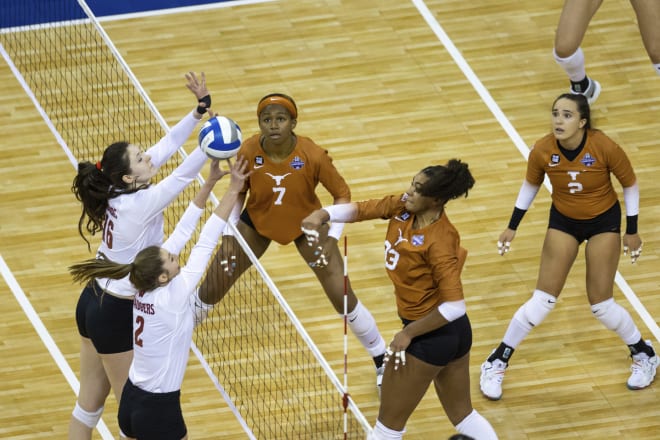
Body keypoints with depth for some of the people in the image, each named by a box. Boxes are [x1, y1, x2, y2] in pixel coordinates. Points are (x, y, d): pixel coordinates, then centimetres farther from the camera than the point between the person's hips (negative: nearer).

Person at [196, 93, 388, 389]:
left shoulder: (313, 156, -31)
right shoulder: (248, 153, -26)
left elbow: (342, 195, -15)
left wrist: (331, 239, -21)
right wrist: (228, 236, -13)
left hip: (307, 225, -1)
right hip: (257, 223, 1)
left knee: (343, 297, -6)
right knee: (210, 291, 0)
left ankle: (381, 360, 16)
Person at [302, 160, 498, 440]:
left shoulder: (439, 241, -28)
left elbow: (454, 306, -29)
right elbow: (361, 209, -3)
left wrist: (409, 333, -22)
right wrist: (322, 215, -22)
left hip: (431, 336, -9)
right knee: (462, 415, 23)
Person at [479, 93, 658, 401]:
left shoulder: (604, 147, -28)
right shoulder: (543, 150, -22)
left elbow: (630, 184, -11)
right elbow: (531, 185, 0)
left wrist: (632, 231, -5)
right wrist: (512, 227, 4)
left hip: (603, 221, -2)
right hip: (563, 222, 2)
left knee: (601, 305, -3)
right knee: (542, 301, -4)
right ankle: (496, 364, 11)